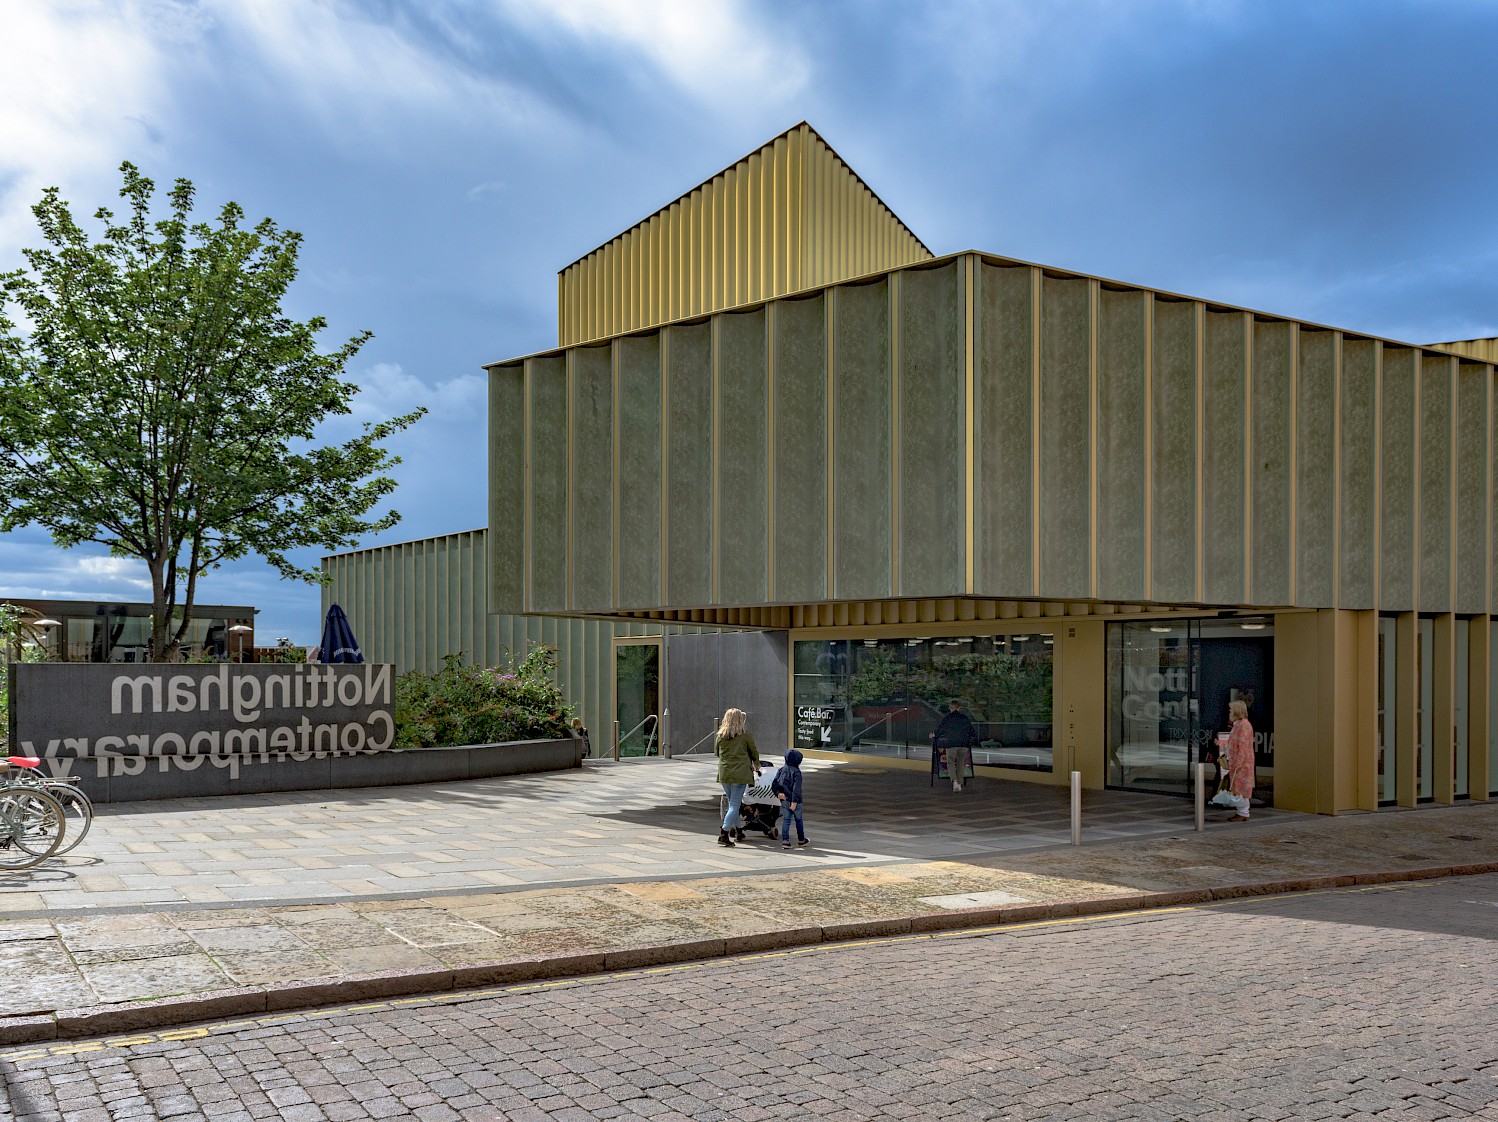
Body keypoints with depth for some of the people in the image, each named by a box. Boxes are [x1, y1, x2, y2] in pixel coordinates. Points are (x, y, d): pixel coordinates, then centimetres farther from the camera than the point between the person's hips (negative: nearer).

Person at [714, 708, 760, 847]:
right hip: (740, 773, -4)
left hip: (724, 773, 4)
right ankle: (724, 834, -13)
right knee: (734, 805, -2)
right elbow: (754, 753, 7)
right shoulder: (745, 736, -5)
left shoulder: (721, 736, 3)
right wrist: (756, 767, 27)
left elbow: (716, 752, 17)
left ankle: (739, 830, 29)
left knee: (732, 803, 19)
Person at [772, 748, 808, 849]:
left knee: (786, 820, 5)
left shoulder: (781, 770, 7)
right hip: (794, 801, -5)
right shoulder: (796, 772, -13)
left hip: (784, 801, 5)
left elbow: (774, 785, 5)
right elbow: (796, 788, -20)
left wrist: (778, 793, -5)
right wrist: (794, 801, -21)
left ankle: (785, 840, -7)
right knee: (798, 820, 12)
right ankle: (801, 840, 24)